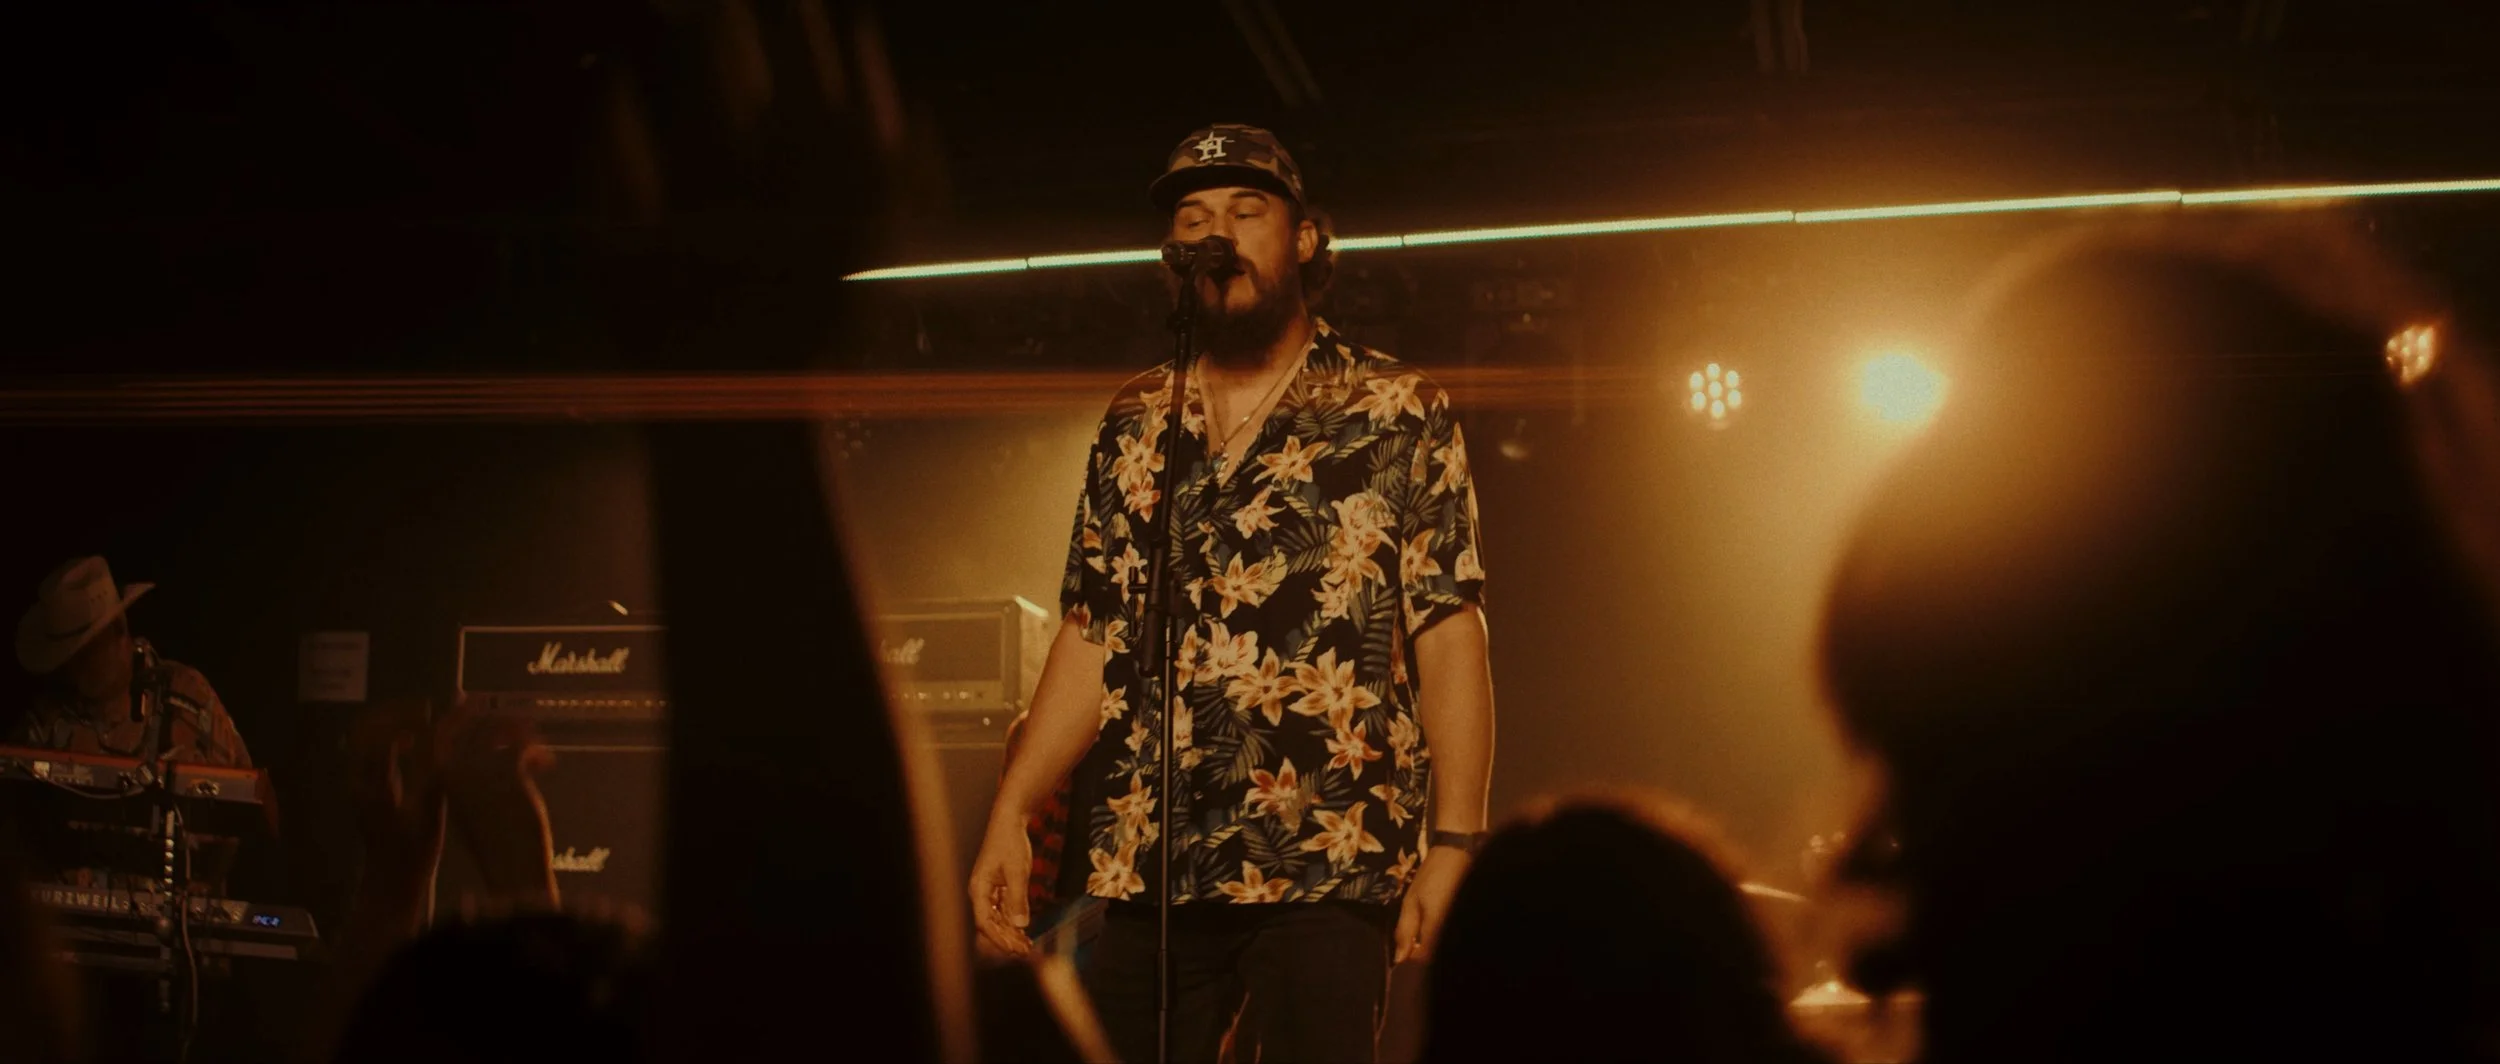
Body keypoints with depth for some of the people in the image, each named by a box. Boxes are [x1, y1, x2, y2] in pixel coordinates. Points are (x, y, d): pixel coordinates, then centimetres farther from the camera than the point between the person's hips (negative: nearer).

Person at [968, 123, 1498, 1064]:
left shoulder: (1395, 414, 3)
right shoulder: (1134, 426, 14)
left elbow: (1450, 637, -3)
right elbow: (1092, 639, 15)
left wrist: (1454, 843, -11)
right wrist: (1011, 814, 4)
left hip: (1330, 868, -4)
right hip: (1147, 867, 4)